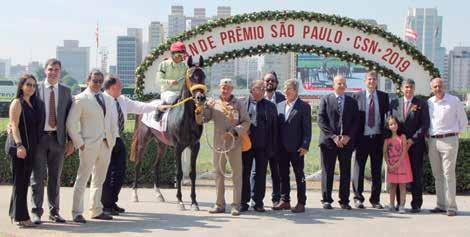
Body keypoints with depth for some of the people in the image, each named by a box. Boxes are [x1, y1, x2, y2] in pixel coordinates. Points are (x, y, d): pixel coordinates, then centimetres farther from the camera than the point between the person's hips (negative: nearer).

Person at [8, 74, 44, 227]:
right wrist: (19, 145, -24)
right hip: (19, 147, -7)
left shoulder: (35, 104, 16)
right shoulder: (17, 103, -5)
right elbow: (14, 126, -13)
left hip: (31, 148, 7)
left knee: (24, 182, 12)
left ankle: (15, 213, 21)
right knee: (20, 181, -4)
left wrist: (31, 148, 9)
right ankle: (21, 217, -2)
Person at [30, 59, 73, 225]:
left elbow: (70, 117, 7)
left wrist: (70, 141, 2)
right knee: (37, 177, 0)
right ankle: (36, 212, 7)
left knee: (55, 177, 9)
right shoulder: (35, 88, 2)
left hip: (58, 138, 2)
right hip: (39, 137, -2)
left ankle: (54, 211, 17)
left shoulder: (66, 91, 8)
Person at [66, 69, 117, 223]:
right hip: (89, 145, -6)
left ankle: (96, 211, 21)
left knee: (99, 180, 13)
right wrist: (79, 143, -10)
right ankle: (77, 213, 2)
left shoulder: (108, 99, 15)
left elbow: (112, 122, 21)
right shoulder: (81, 99, -5)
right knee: (82, 179, -3)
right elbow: (71, 123, -8)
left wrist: (112, 139, 10)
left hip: (106, 145, 6)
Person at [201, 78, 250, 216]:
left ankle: (236, 205, 7)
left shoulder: (238, 104, 0)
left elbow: (246, 122, -3)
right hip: (218, 144, 3)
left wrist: (235, 130, -18)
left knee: (237, 175, 1)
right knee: (219, 174, 11)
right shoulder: (214, 104, 7)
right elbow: (204, 119, 0)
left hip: (234, 144, -3)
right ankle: (219, 204, 21)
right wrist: (207, 107, -16)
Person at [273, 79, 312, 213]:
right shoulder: (279, 106, 13)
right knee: (283, 175, 10)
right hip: (282, 148, 5)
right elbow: (276, 126, 12)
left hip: (296, 148, -5)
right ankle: (284, 201, 19)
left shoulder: (304, 107, -3)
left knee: (299, 175, 1)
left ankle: (301, 203, 6)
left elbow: (307, 128, -7)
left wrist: (305, 146, -14)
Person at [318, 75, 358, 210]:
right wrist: (333, 136, -11)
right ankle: (326, 200, 8)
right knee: (327, 172, 1)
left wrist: (348, 136, -8)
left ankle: (344, 201, 9)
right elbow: (321, 120, -3)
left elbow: (355, 122, 7)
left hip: (347, 142, 2)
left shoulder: (352, 102, 13)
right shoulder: (325, 100, 6)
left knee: (345, 172, 3)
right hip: (329, 141, -2)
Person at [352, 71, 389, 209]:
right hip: (362, 137, -2)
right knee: (359, 169, 2)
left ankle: (375, 199, 15)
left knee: (377, 170, 6)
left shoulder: (383, 96, 7)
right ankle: (358, 198, 12)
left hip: (377, 137, 2)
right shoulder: (357, 96, 2)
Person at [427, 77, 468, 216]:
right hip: (432, 141, 5)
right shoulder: (428, 103, 8)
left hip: (448, 140, -5)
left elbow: (463, 121, 5)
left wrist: (456, 133, 3)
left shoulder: (454, 101, -2)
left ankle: (451, 207, -6)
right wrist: (427, 133, 8)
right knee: (437, 175, 8)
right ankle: (441, 205, 15)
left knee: (448, 174, -8)